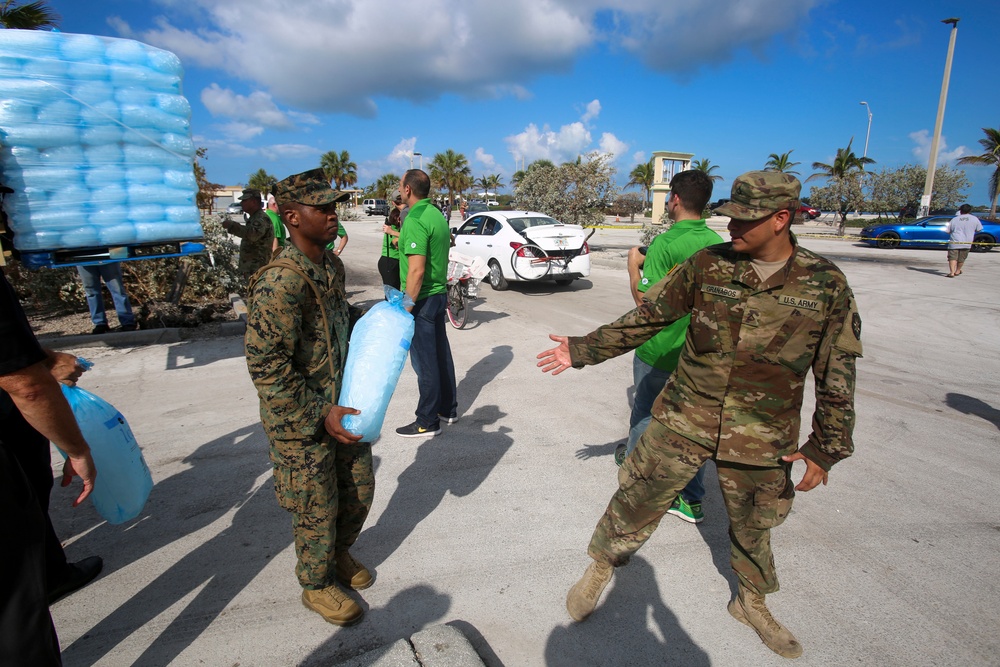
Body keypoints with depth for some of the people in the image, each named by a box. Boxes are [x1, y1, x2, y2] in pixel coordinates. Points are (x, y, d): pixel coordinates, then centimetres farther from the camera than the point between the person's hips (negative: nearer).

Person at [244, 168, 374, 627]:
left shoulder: (331, 265, 2)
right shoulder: (281, 283, -26)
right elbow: (266, 366, -25)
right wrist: (320, 414, -23)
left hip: (341, 404, 8)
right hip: (302, 422, -8)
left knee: (360, 489, 21)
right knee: (317, 507, 11)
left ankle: (340, 553, 50)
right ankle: (317, 585, 38)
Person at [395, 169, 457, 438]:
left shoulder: (415, 220, -19)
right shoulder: (437, 214, 11)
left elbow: (417, 270, -25)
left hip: (422, 299, -10)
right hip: (439, 293, 10)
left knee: (425, 362, 0)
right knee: (441, 355, 17)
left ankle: (427, 422, 11)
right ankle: (448, 409, 30)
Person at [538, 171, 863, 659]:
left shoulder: (826, 285, -7)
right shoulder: (708, 265, -7)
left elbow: (837, 374, -1)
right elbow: (646, 317, -1)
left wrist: (826, 448, -1)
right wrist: (582, 350, -1)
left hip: (761, 436, 1)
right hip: (684, 419, 0)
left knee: (752, 525, 20)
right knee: (637, 501, 7)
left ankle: (752, 603, 49)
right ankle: (600, 569, 34)